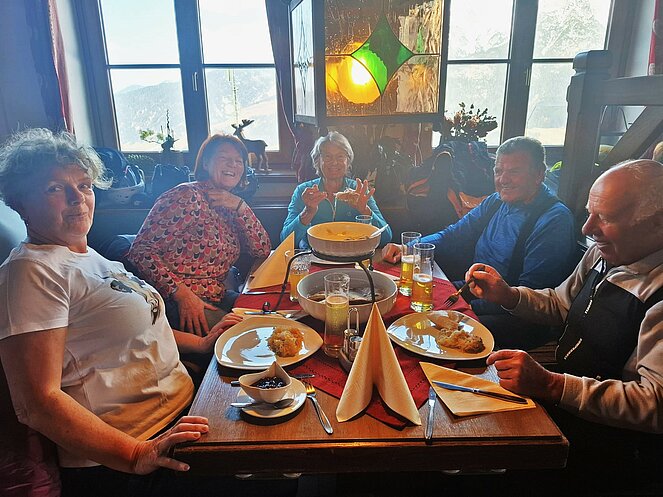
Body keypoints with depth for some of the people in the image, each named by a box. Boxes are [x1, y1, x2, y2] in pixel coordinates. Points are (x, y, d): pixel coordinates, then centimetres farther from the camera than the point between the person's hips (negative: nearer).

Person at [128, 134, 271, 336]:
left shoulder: (230, 208, 13)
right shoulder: (188, 196, -11)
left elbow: (263, 250, 6)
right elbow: (140, 251, -17)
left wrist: (240, 206, -5)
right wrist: (182, 294, -25)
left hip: (216, 300, 8)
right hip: (176, 302, -8)